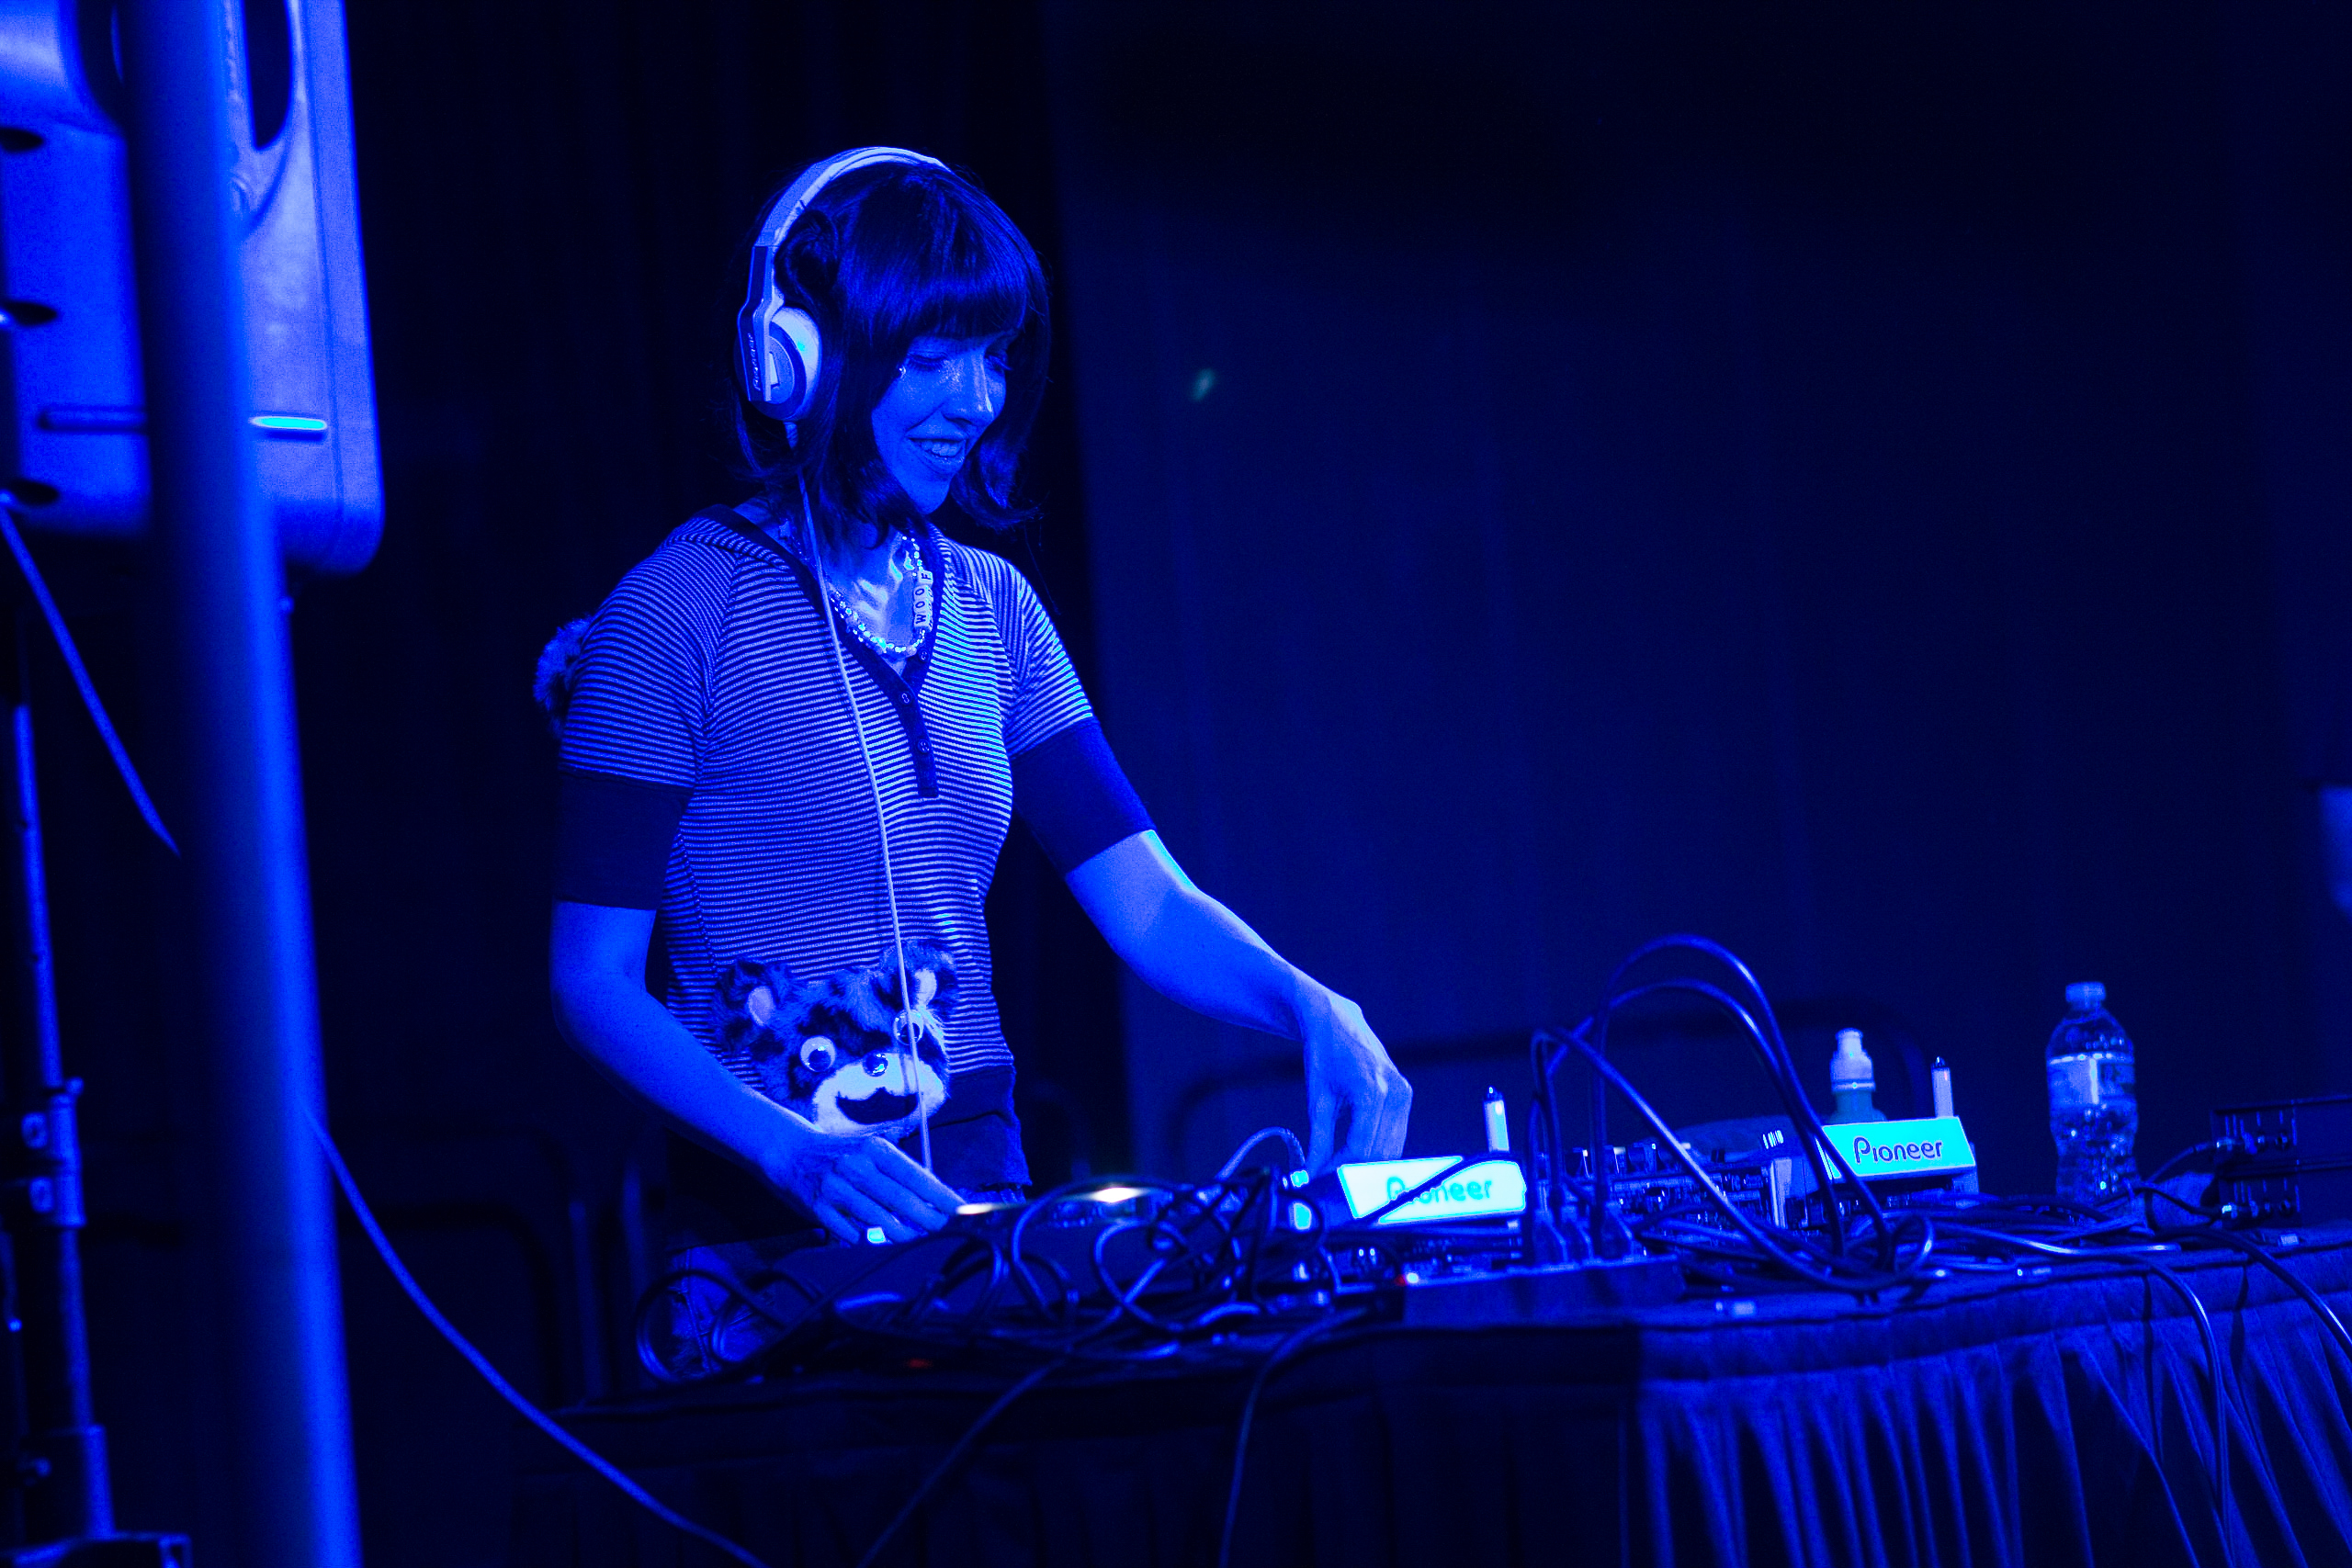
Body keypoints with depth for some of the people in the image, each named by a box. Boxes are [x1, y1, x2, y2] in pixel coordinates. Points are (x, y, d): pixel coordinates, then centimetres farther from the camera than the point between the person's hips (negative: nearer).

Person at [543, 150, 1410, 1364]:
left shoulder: (992, 610, 12)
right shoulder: (680, 613, -7)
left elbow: (1144, 898, 7)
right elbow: (593, 979, -8)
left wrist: (1313, 1010, -12)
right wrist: (798, 1155, -22)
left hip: (984, 1206, 6)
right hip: (778, 1241, -6)